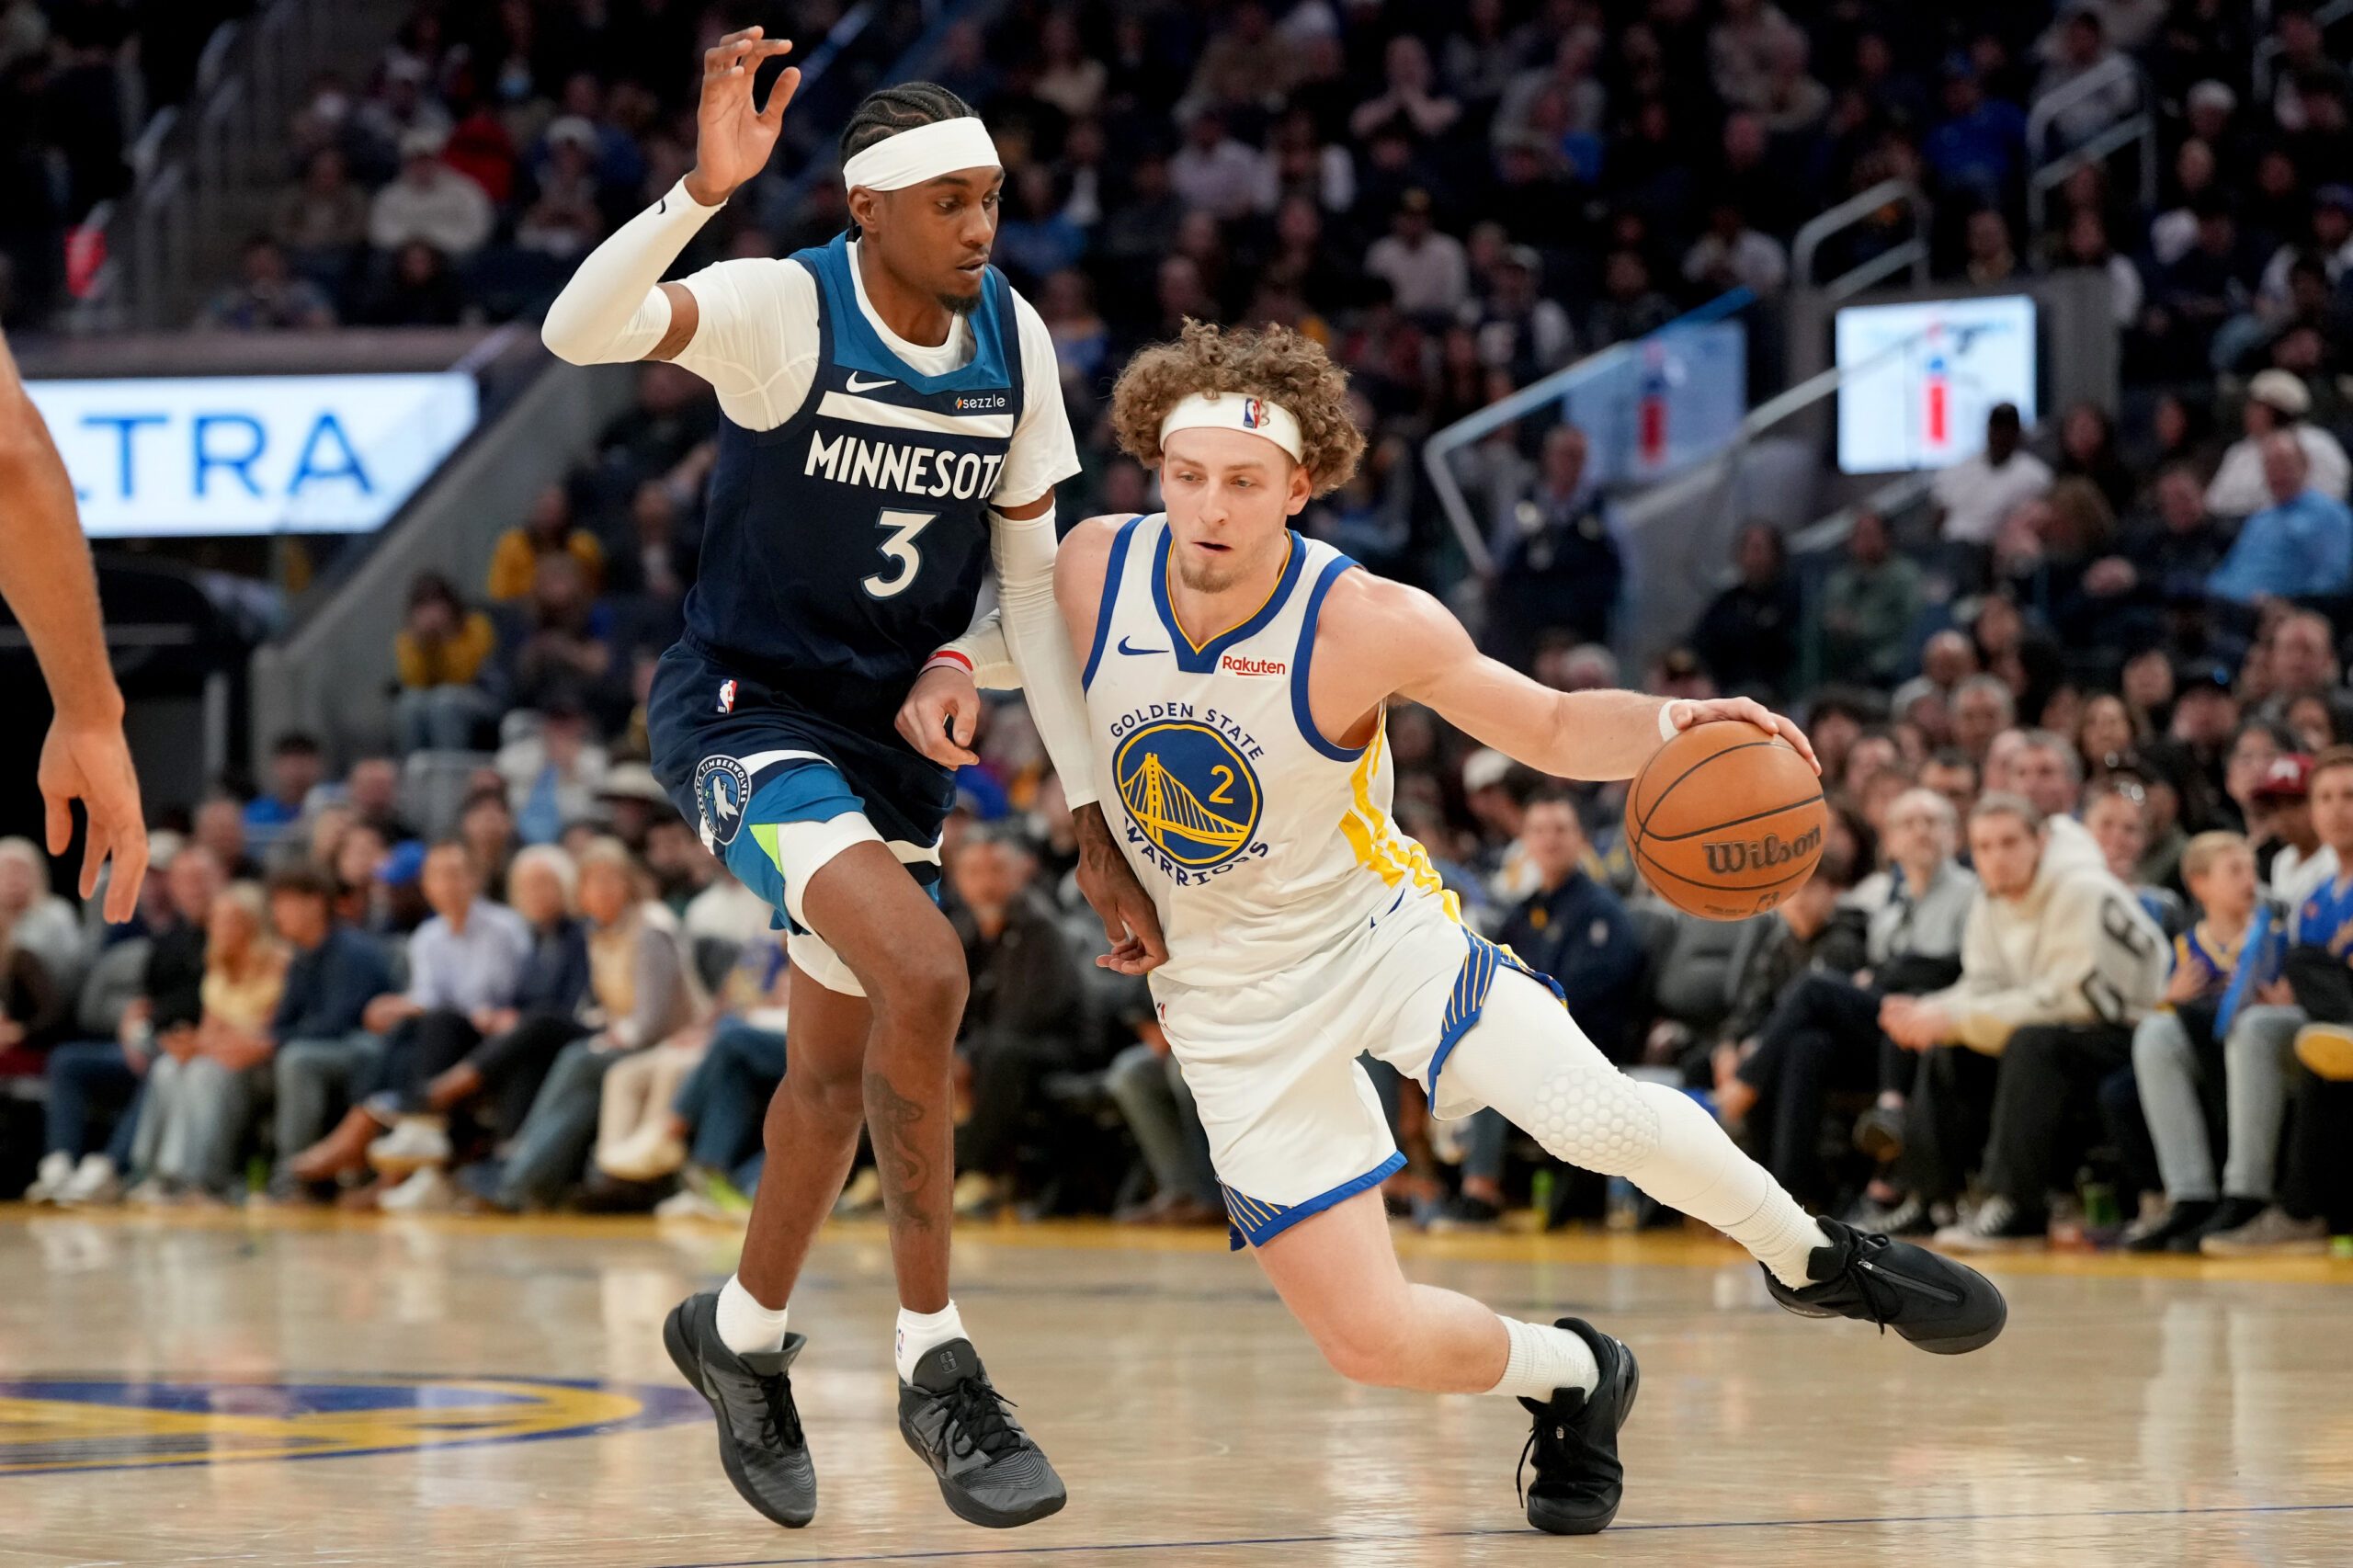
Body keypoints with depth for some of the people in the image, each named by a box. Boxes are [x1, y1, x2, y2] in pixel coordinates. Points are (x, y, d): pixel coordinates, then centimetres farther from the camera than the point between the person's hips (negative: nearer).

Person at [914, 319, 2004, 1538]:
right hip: (1233, 1005, 2)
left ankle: (1810, 1258, 5)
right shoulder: (1093, 569, -17)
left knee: (1598, 1117, -26)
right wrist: (950, 665, -14)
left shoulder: (1371, 625, -22)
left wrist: (1663, 726, -29)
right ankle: (1570, 1379, 26)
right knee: (1369, 1341, -7)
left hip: (1378, 928, -2)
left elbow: (1553, 728, -9)